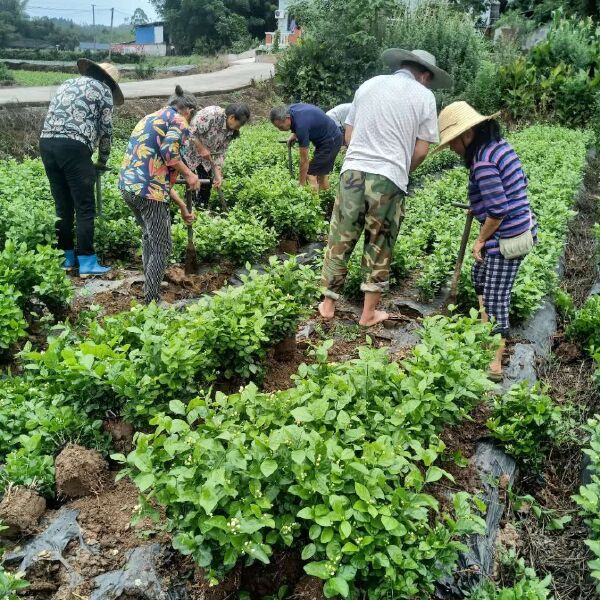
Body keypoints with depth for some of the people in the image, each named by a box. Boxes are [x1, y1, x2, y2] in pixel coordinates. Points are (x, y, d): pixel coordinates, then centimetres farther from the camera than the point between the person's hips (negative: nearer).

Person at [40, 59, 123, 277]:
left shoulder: (67, 84, 29)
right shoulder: (103, 90, 11)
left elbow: (54, 116, 24)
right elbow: (105, 130, 9)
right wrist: (103, 160, 21)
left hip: (46, 142, 7)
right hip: (73, 146, -6)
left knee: (63, 206, 13)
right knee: (84, 207, -2)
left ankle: (67, 257, 19)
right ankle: (87, 262, -1)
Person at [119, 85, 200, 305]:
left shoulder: (150, 118, 27)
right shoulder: (178, 120, 0)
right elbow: (169, 153, -21)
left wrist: (181, 205, 30)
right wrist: (189, 175, -3)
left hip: (128, 185, 9)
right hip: (148, 190, -9)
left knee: (149, 235, 29)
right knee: (161, 248, 2)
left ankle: (150, 282, 43)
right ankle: (151, 301, 7)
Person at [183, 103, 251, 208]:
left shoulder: (231, 130, -6)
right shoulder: (212, 114, -31)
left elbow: (220, 153, -3)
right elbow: (191, 132, -30)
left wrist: (218, 175, -9)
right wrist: (202, 149, -26)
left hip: (206, 155, 7)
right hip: (189, 150, -7)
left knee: (207, 183, 7)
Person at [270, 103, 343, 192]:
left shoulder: (301, 124, -32)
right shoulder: (290, 110, -8)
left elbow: (304, 160, -26)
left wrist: (302, 184, -20)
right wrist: (294, 134, 2)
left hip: (330, 141, -10)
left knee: (311, 174, -12)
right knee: (321, 173, 15)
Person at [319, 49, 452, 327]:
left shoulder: (369, 84, 12)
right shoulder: (424, 96, 4)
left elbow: (348, 135, 13)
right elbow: (421, 151, 1)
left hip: (353, 171, 3)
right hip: (389, 179, -2)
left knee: (339, 241, 13)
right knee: (379, 249, 11)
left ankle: (328, 304, 22)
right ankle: (369, 313, 20)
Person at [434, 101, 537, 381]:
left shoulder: (483, 162, -23)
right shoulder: (500, 144, 6)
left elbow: (497, 210, -24)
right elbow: (520, 183, 16)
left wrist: (481, 240, -9)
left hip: (507, 238, -11)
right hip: (523, 226, 11)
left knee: (495, 299, -4)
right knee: (480, 274, 26)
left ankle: (494, 365, 5)